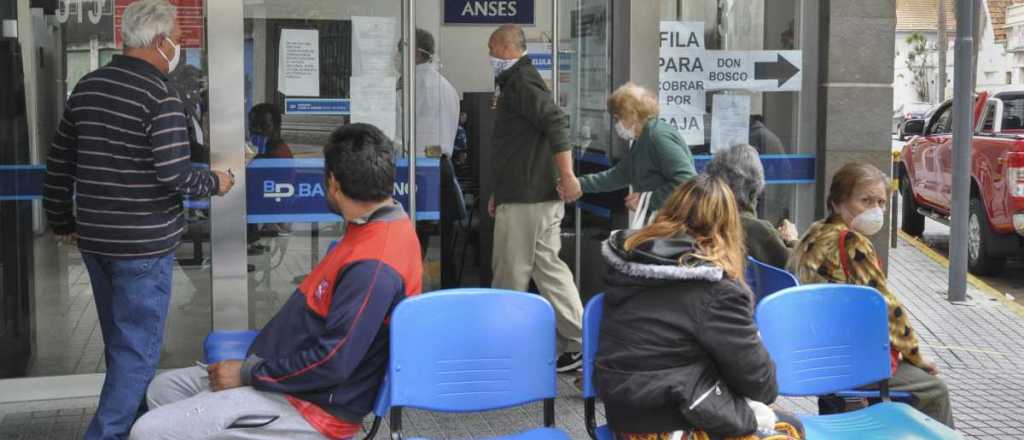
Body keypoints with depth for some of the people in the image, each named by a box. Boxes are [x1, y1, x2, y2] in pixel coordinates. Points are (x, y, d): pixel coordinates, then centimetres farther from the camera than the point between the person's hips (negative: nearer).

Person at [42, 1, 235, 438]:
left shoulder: (87, 87, 7)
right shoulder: (160, 96, -16)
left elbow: (59, 162, 12)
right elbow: (173, 173, -23)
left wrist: (61, 221, 23)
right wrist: (215, 182, -3)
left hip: (95, 239, 8)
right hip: (143, 243, -8)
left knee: (119, 340, 21)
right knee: (137, 348, 0)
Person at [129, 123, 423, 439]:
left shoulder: (373, 266, -27)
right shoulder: (378, 227, 7)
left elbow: (331, 363, -28)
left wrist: (248, 374, -15)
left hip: (313, 405, -11)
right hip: (291, 372, 11)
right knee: (163, 388, 15)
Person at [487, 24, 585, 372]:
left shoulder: (521, 82, -11)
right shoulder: (519, 82, 21)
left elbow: (557, 123, -26)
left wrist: (567, 176, -30)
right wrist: (501, 193, 28)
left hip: (524, 200, -10)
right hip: (540, 196, 10)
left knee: (510, 276, -1)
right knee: (549, 269, 9)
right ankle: (576, 344, 10)